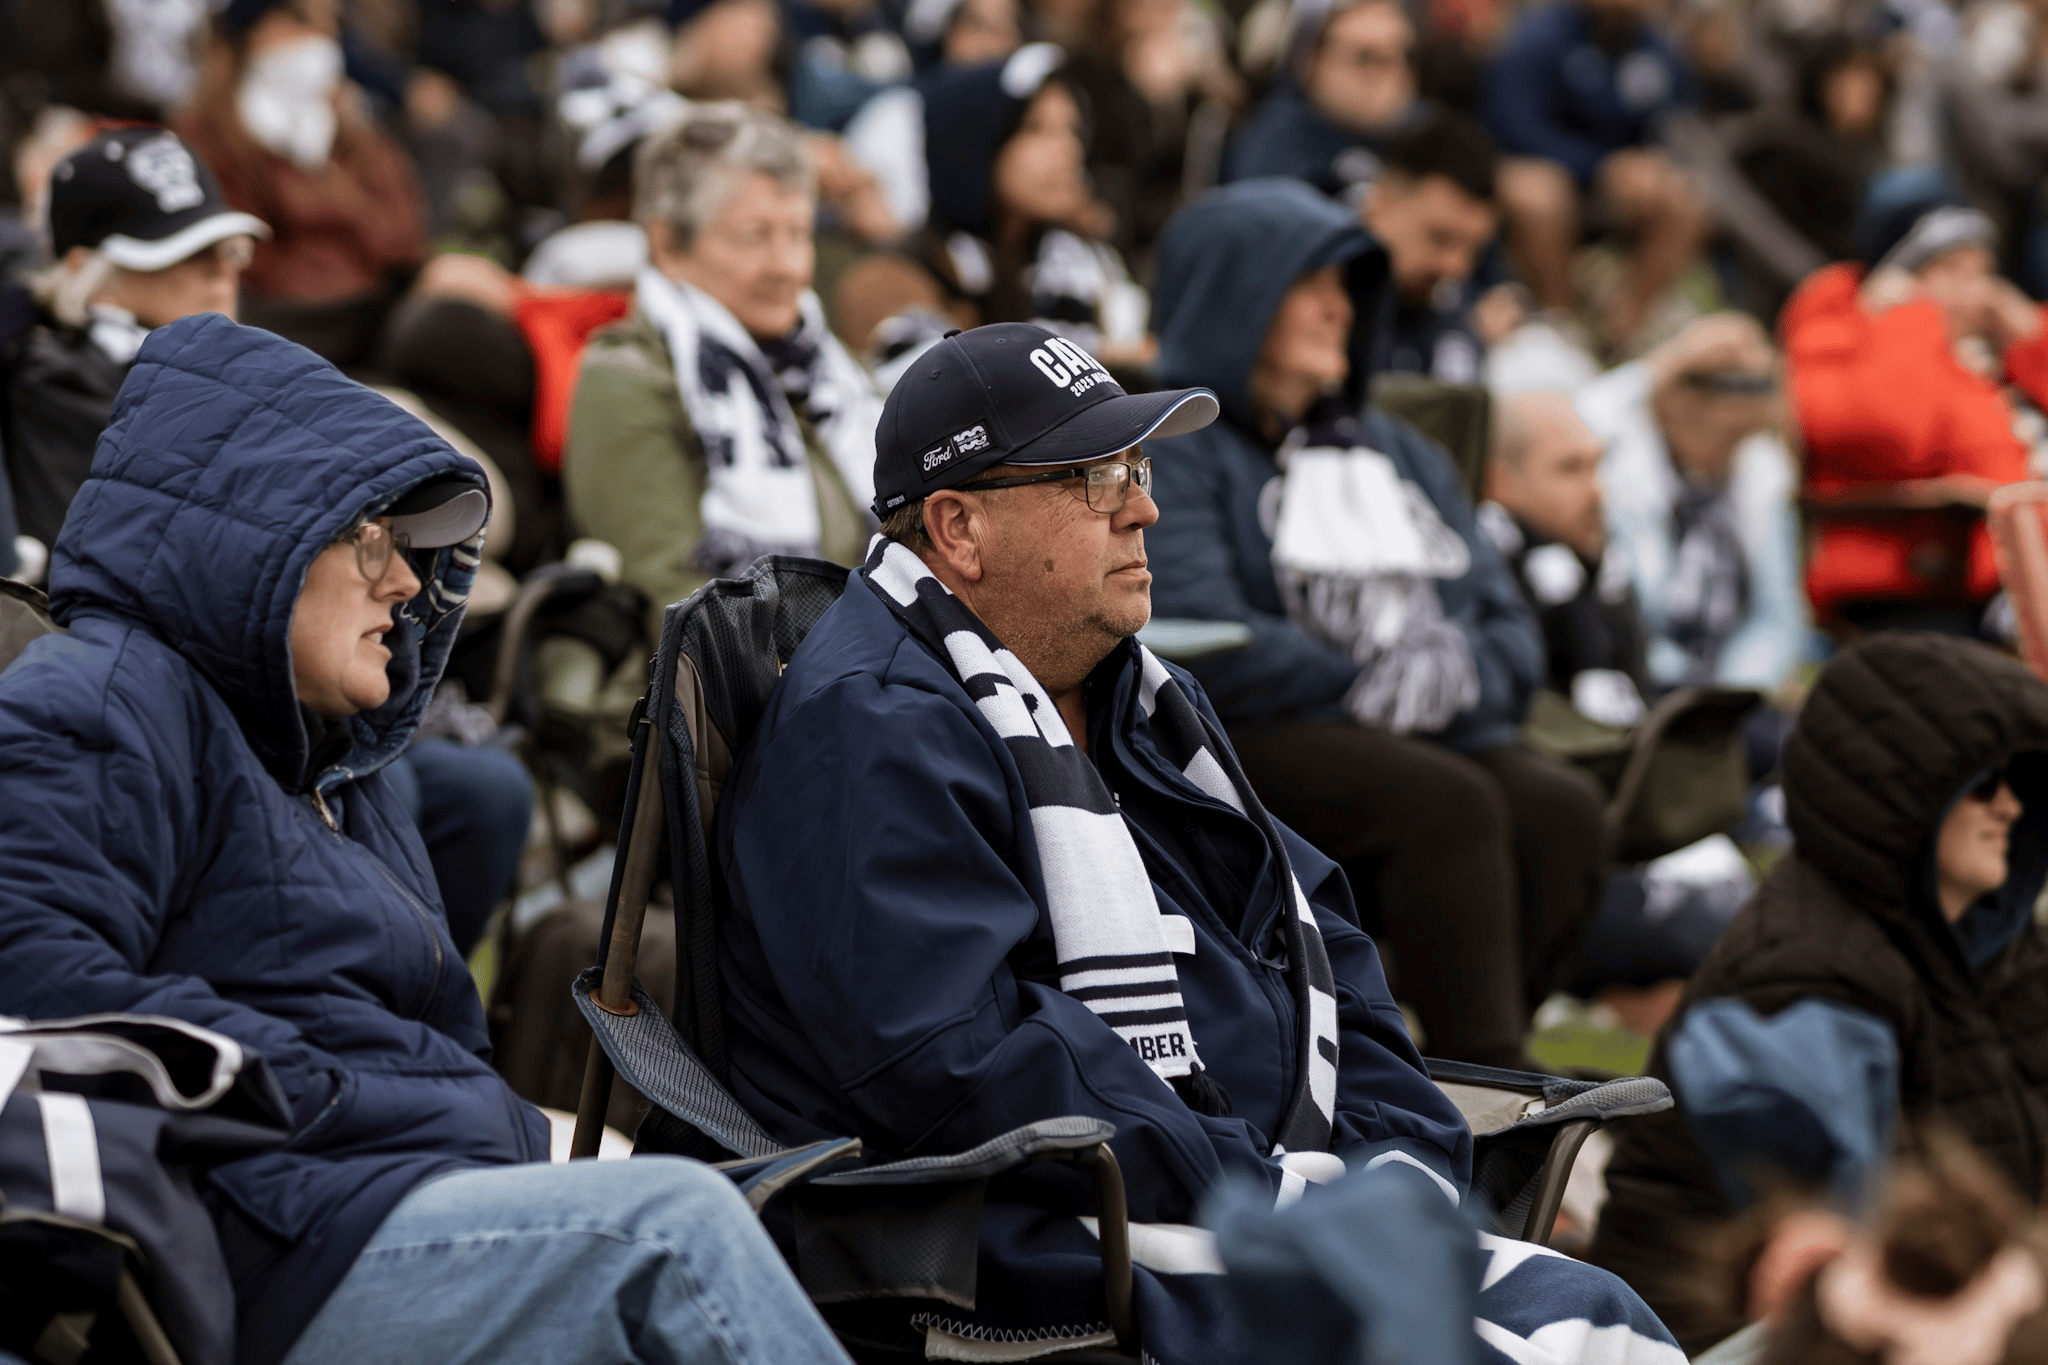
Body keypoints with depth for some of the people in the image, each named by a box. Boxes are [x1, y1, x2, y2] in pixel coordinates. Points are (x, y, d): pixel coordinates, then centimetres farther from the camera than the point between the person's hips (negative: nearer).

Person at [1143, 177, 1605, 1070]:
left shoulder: (1395, 452, 27)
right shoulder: (1178, 453, 5)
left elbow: (1511, 630, 18)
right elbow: (1200, 638, -12)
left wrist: (1455, 674, -5)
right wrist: (1363, 686, -12)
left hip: (1437, 739, 6)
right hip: (1248, 746, -6)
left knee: (1559, 807, -26)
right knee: (1446, 803, -34)